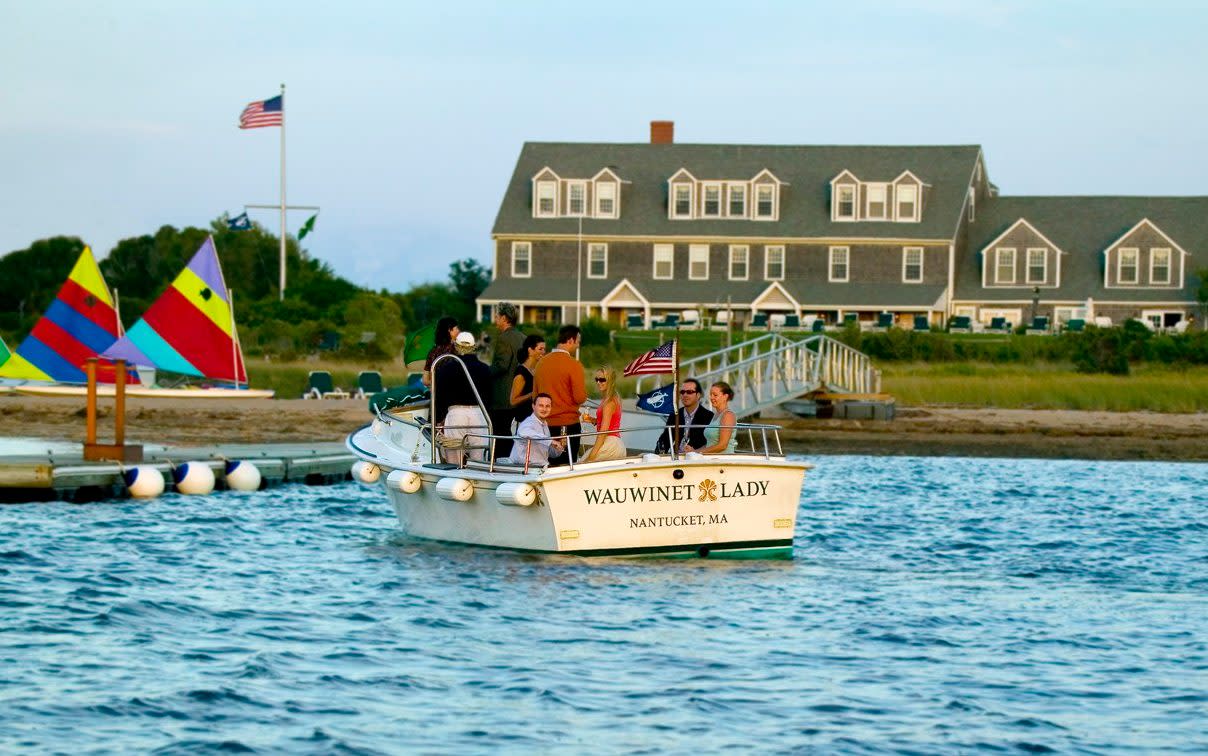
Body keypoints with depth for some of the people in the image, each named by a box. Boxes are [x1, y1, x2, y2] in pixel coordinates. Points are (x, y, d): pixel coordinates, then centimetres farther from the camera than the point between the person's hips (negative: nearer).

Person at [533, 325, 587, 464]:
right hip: (568, 424, -6)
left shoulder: (542, 362, 5)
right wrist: (584, 394, 6)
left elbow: (535, 394, 13)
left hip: (546, 425, 6)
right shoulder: (573, 365, -13)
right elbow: (580, 398, -15)